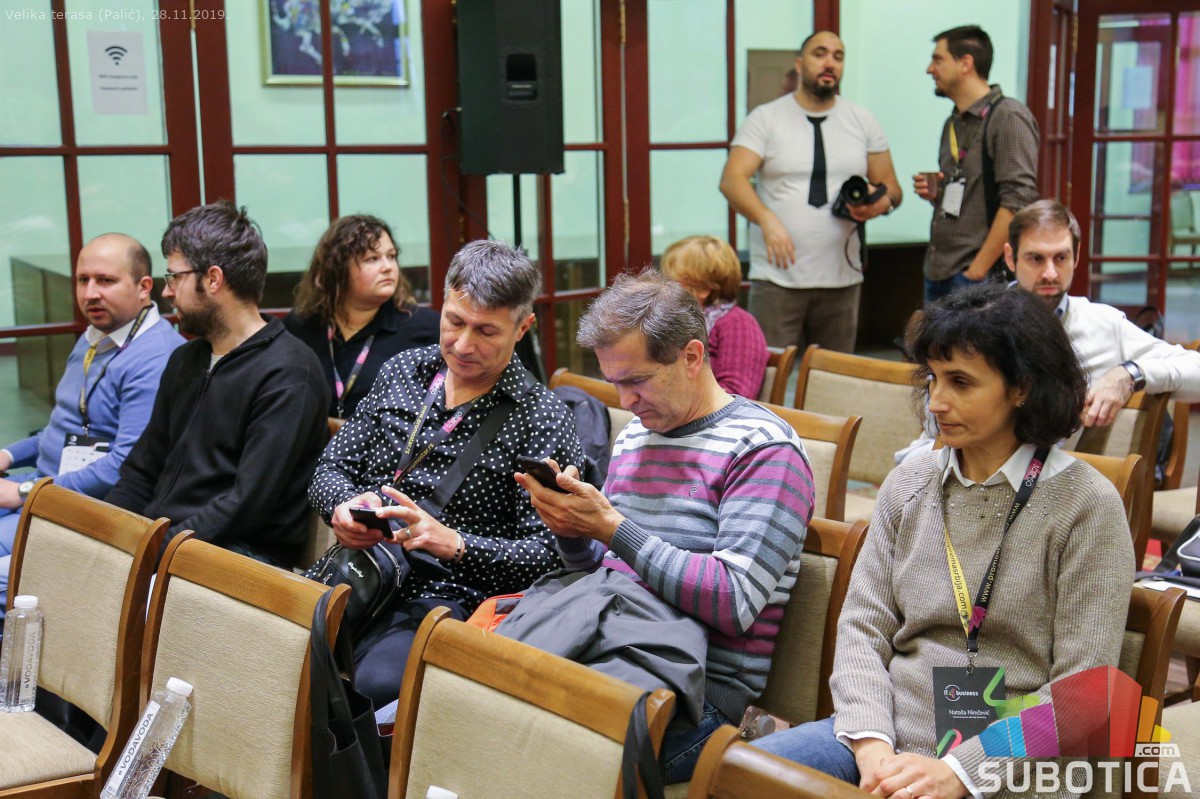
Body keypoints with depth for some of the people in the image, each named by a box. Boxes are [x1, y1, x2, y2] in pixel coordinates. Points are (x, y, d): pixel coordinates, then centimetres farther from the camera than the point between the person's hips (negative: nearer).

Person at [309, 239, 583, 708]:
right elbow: (331, 468, 18)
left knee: (377, 682, -37)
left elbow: (546, 556, -7)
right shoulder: (404, 372, 15)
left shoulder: (541, 420, -2)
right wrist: (343, 507, -7)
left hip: (443, 597, -5)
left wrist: (453, 544, -21)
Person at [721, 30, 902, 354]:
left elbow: (890, 186, 15)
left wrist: (882, 201, -11)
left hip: (842, 278, 3)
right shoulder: (765, 118, 2)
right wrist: (767, 219, -27)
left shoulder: (863, 121, 11)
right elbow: (731, 179, -9)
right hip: (778, 276, -3)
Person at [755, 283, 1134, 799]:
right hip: (886, 735, 5)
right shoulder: (907, 486, 9)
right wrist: (872, 744, -11)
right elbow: (862, 627, 6)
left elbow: (1080, 691, -8)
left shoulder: (1087, 507, -5)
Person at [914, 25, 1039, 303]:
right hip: (937, 272, 8)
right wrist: (933, 194, 5)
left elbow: (1018, 201, -17)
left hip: (979, 277, -8)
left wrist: (976, 271, -18)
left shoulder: (1008, 116, -9)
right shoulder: (953, 123, 17)